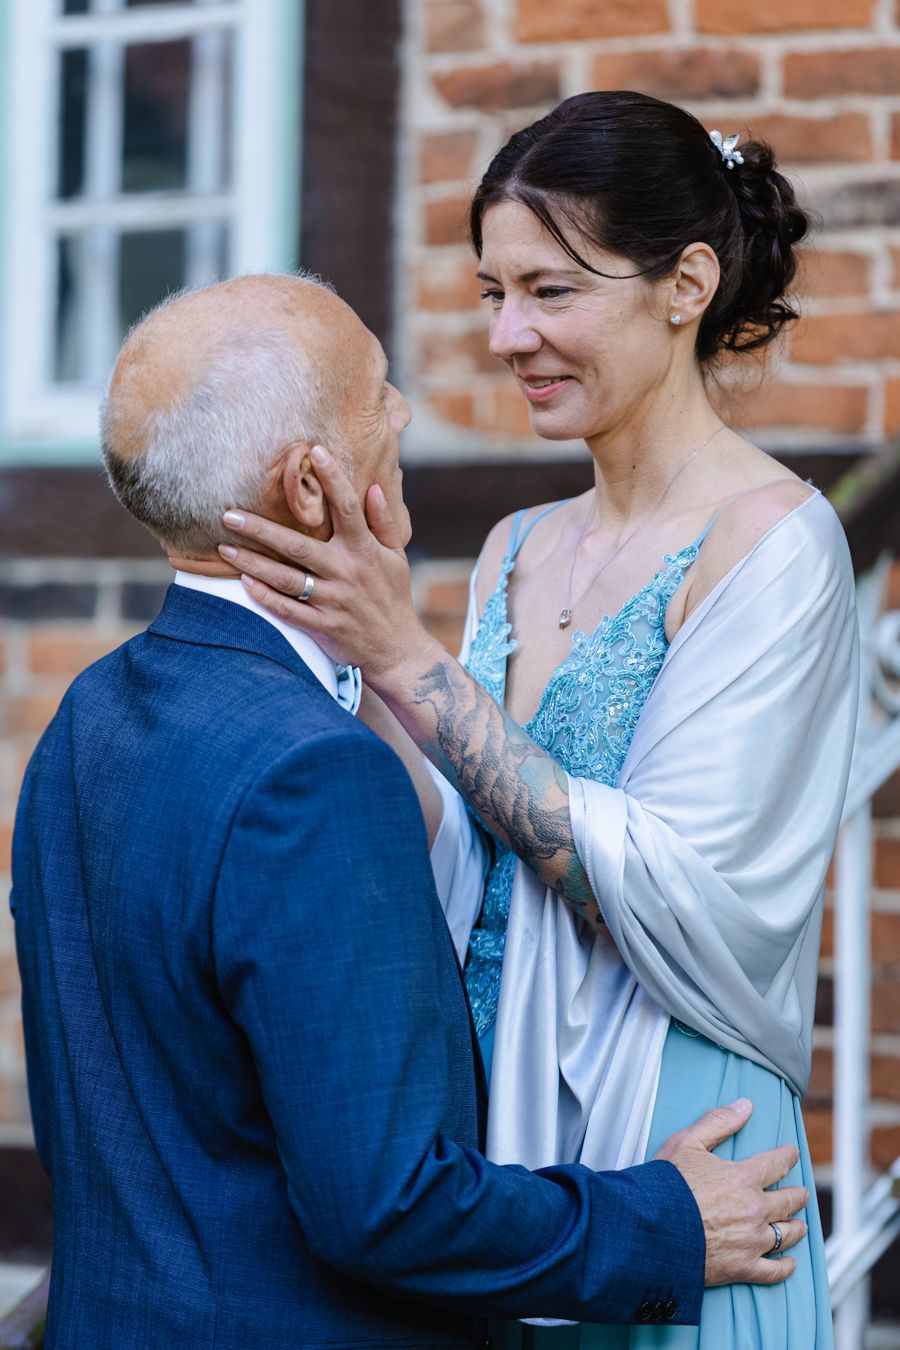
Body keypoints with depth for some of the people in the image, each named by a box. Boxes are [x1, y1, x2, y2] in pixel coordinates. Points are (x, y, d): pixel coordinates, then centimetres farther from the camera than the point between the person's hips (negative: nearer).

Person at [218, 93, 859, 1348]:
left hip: (660, 1146, -6)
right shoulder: (519, 551, 9)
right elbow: (480, 864, 13)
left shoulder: (770, 539, -12)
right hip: (486, 1126, 7)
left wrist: (406, 660, -19)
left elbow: (671, 892, -20)